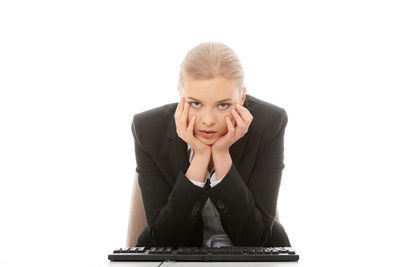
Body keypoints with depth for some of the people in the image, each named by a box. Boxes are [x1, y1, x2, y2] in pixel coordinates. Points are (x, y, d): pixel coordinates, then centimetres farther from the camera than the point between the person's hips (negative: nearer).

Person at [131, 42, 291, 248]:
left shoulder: (269, 124, -18)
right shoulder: (148, 129, -17)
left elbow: (255, 237, -19)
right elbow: (163, 237, -19)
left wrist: (222, 154, -27)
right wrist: (200, 157, -26)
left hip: (251, 256, 0)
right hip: (177, 256, 0)